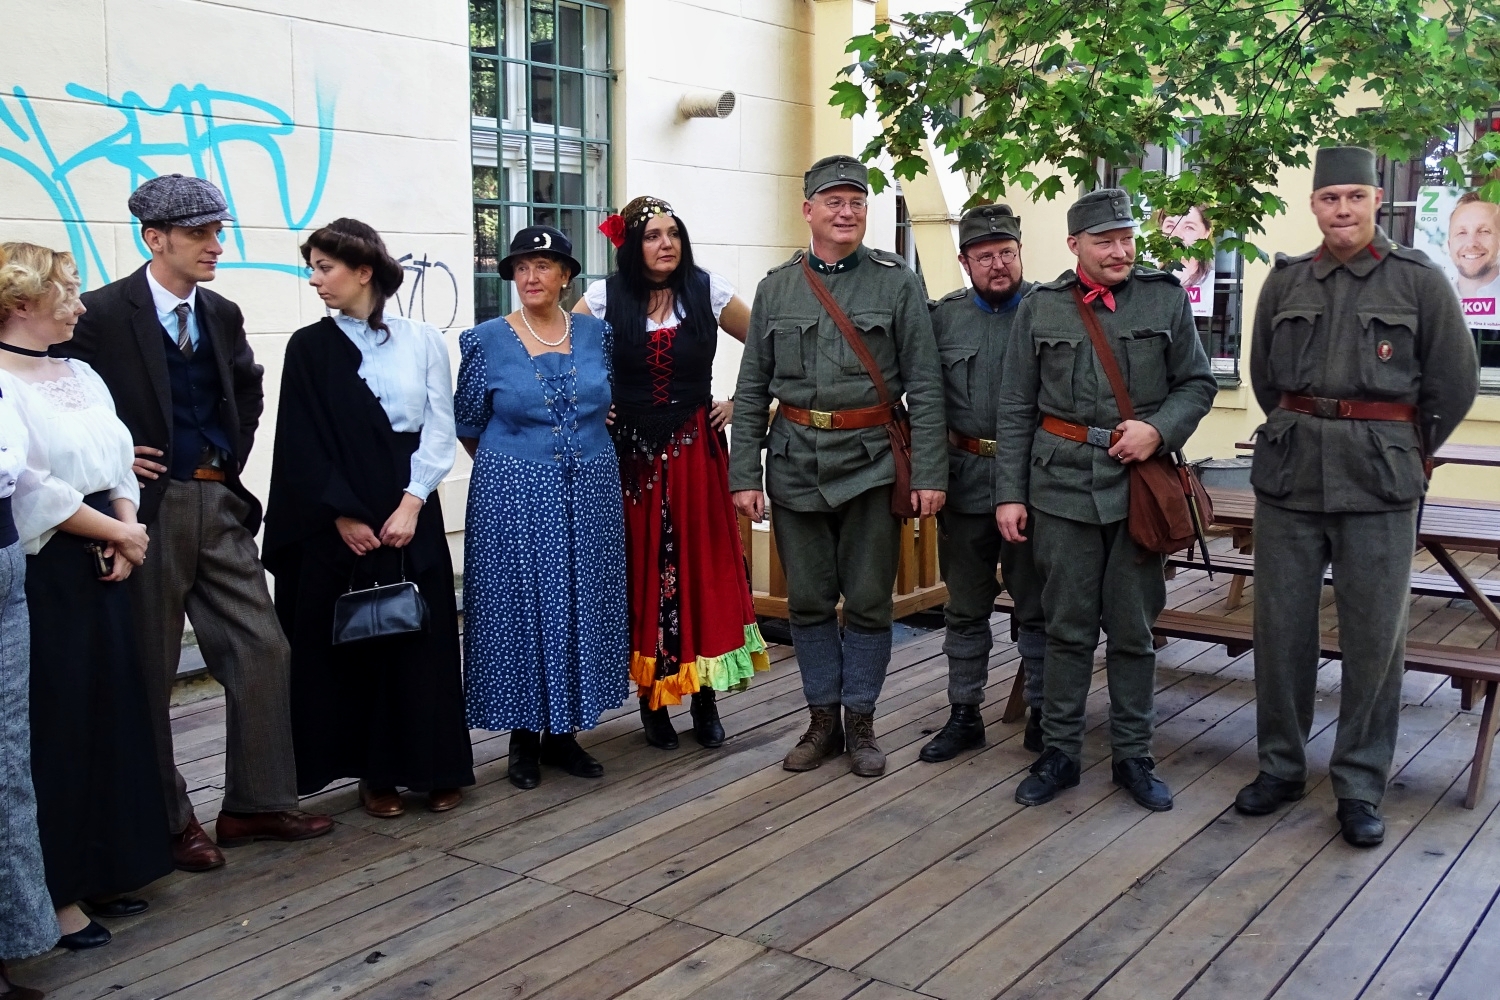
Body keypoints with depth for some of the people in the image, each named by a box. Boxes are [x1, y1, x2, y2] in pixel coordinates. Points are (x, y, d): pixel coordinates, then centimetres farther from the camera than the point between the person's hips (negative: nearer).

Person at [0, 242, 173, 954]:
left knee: (110, 714, 12)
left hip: (101, 569, 8)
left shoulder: (81, 375, 13)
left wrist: (123, 534, -3)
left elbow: (120, 464, 13)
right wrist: (118, 533, -9)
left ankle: (103, 869, 26)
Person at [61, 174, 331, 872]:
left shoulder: (222, 315, 10)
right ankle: (166, 821, 20)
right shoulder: (103, 313, -8)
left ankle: (257, 804, 18)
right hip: (150, 507, -6)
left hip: (221, 505, 6)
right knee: (149, 675, 5)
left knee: (263, 651, 5)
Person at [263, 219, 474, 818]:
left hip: (411, 517, 0)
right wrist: (343, 515, -9)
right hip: (339, 523, 0)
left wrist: (412, 502, -10)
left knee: (423, 637, 3)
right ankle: (374, 772, 16)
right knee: (352, 640, 3)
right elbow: (302, 444, -2)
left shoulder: (422, 341, 3)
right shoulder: (309, 348, 3)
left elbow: (440, 430, 0)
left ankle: (434, 767, 15)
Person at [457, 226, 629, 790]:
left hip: (588, 494, 3)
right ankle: (524, 738, 16)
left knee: (581, 606, 7)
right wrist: (511, 467, 10)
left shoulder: (597, 334, 4)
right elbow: (467, 425, 6)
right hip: (514, 495, -3)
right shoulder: (486, 341, -3)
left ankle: (563, 732, 21)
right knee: (519, 607, 2)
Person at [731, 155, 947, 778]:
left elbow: (924, 387, -2)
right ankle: (823, 720, 24)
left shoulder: (898, 283, 0)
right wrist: (744, 475, 0)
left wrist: (929, 474, -8)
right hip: (796, 463, 2)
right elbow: (751, 391, 7)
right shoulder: (775, 288, 7)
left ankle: (860, 721, 21)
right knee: (808, 601, 9)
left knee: (869, 602, 6)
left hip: (871, 462, -2)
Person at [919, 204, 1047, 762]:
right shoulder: (943, 317, 5)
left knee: (1037, 606, 8)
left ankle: (1043, 715, 22)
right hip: (965, 481, 2)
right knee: (965, 607, 11)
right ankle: (964, 715, 23)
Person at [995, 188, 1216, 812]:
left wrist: (1159, 429, -11)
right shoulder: (1039, 308, 4)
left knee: (1133, 630, 8)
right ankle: (1060, 753, 20)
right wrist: (1009, 493, 1)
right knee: (1068, 627, 7)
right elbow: (1016, 410, 5)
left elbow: (1197, 383, 9)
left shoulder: (1166, 299, 4)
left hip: (1139, 482, 0)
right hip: (1062, 484, 0)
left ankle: (1133, 756, 22)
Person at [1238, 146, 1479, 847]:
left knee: (1375, 634, 2)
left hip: (1379, 480, -2)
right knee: (1280, 625, 7)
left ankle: (1361, 786, 15)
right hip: (1289, 473, 3)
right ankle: (1280, 766, 22)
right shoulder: (1285, 281, 8)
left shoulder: (1419, 280, 1)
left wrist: (1403, 453, 11)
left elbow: (1455, 381, 5)